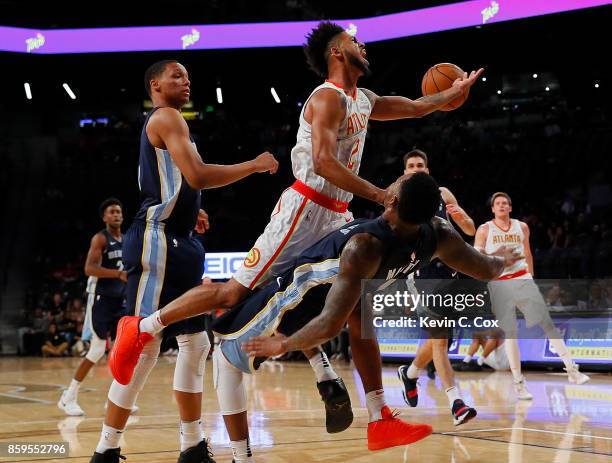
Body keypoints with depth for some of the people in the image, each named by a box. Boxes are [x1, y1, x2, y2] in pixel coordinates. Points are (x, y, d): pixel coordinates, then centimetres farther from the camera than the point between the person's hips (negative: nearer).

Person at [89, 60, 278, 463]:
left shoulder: (167, 123, 22)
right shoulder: (166, 118, -8)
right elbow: (198, 176, -22)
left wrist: (190, 213, 15)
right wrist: (255, 165, -13)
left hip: (178, 244, 11)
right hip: (157, 241, -11)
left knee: (195, 343, 11)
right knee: (145, 346, -10)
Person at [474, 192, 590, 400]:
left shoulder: (522, 227, 11)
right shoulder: (484, 230, 2)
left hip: (522, 279, 2)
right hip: (499, 284, -2)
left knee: (546, 322, -5)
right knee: (509, 333, -3)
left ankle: (571, 370, -2)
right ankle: (518, 383, 3)